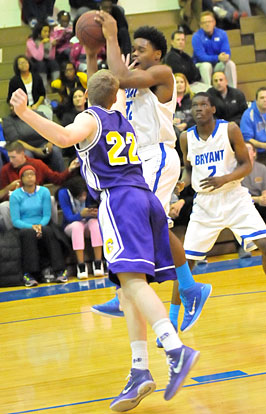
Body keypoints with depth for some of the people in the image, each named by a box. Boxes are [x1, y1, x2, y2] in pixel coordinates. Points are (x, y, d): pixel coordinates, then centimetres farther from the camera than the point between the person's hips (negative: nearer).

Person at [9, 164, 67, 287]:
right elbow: (15, 220, -5)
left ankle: (59, 271, -34)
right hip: (24, 228, -1)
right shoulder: (16, 195, 0)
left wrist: (40, 225, -18)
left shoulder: (44, 192, 5)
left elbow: (47, 215, 3)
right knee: (29, 233, -36)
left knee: (47, 231, -33)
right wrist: (31, 226, -20)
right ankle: (29, 273, -39)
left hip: (42, 226, 1)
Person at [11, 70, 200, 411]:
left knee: (132, 280, -21)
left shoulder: (90, 118, 4)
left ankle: (176, 350, -40)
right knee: (130, 287, 7)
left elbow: (64, 137, -19)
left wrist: (25, 113, -24)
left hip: (119, 200, -8)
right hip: (146, 198, 8)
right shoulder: (125, 123, 26)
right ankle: (139, 372, -1)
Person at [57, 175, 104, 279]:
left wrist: (95, 213, -37)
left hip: (88, 225, 1)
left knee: (95, 222, -33)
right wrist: (82, 214, -42)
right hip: (71, 226, -1)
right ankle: (81, 265, -38)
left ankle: (98, 262, -34)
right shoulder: (63, 193, -17)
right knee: (77, 225, -36)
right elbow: (69, 217, -21)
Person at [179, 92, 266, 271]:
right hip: (205, 202, 2)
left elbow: (246, 165, -5)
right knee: (186, 258, -2)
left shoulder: (230, 129, -8)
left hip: (234, 197, -2)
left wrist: (224, 179, -23)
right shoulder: (186, 137, 1)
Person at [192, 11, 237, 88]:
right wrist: (218, 58, -35)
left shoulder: (222, 34, -2)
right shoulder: (196, 37, -13)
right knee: (206, 66, -35)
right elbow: (201, 56, -21)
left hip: (218, 65, 3)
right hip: (202, 64, -3)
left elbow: (227, 52, -8)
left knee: (230, 64, -24)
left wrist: (226, 56, -35)